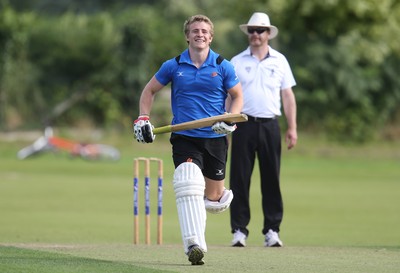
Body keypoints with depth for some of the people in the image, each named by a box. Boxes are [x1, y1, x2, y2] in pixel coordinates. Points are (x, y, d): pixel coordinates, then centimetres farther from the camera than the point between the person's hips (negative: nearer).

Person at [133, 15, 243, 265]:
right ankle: (194, 245, -32)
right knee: (189, 186, -25)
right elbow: (150, 90, 15)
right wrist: (143, 119, 3)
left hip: (215, 138, 1)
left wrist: (230, 119, -9)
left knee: (213, 199, 8)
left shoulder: (223, 67, 1)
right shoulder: (173, 66, 2)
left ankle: (220, 195, 48)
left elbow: (238, 96, 10)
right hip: (184, 138, -1)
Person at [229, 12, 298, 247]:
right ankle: (239, 230, 0)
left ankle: (272, 230, 5)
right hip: (244, 124, -1)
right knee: (240, 179, -3)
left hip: (270, 125, 1)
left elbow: (288, 95, 11)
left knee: (271, 179, 1)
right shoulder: (237, 62, 8)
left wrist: (292, 128, 4)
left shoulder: (279, 61, 11)